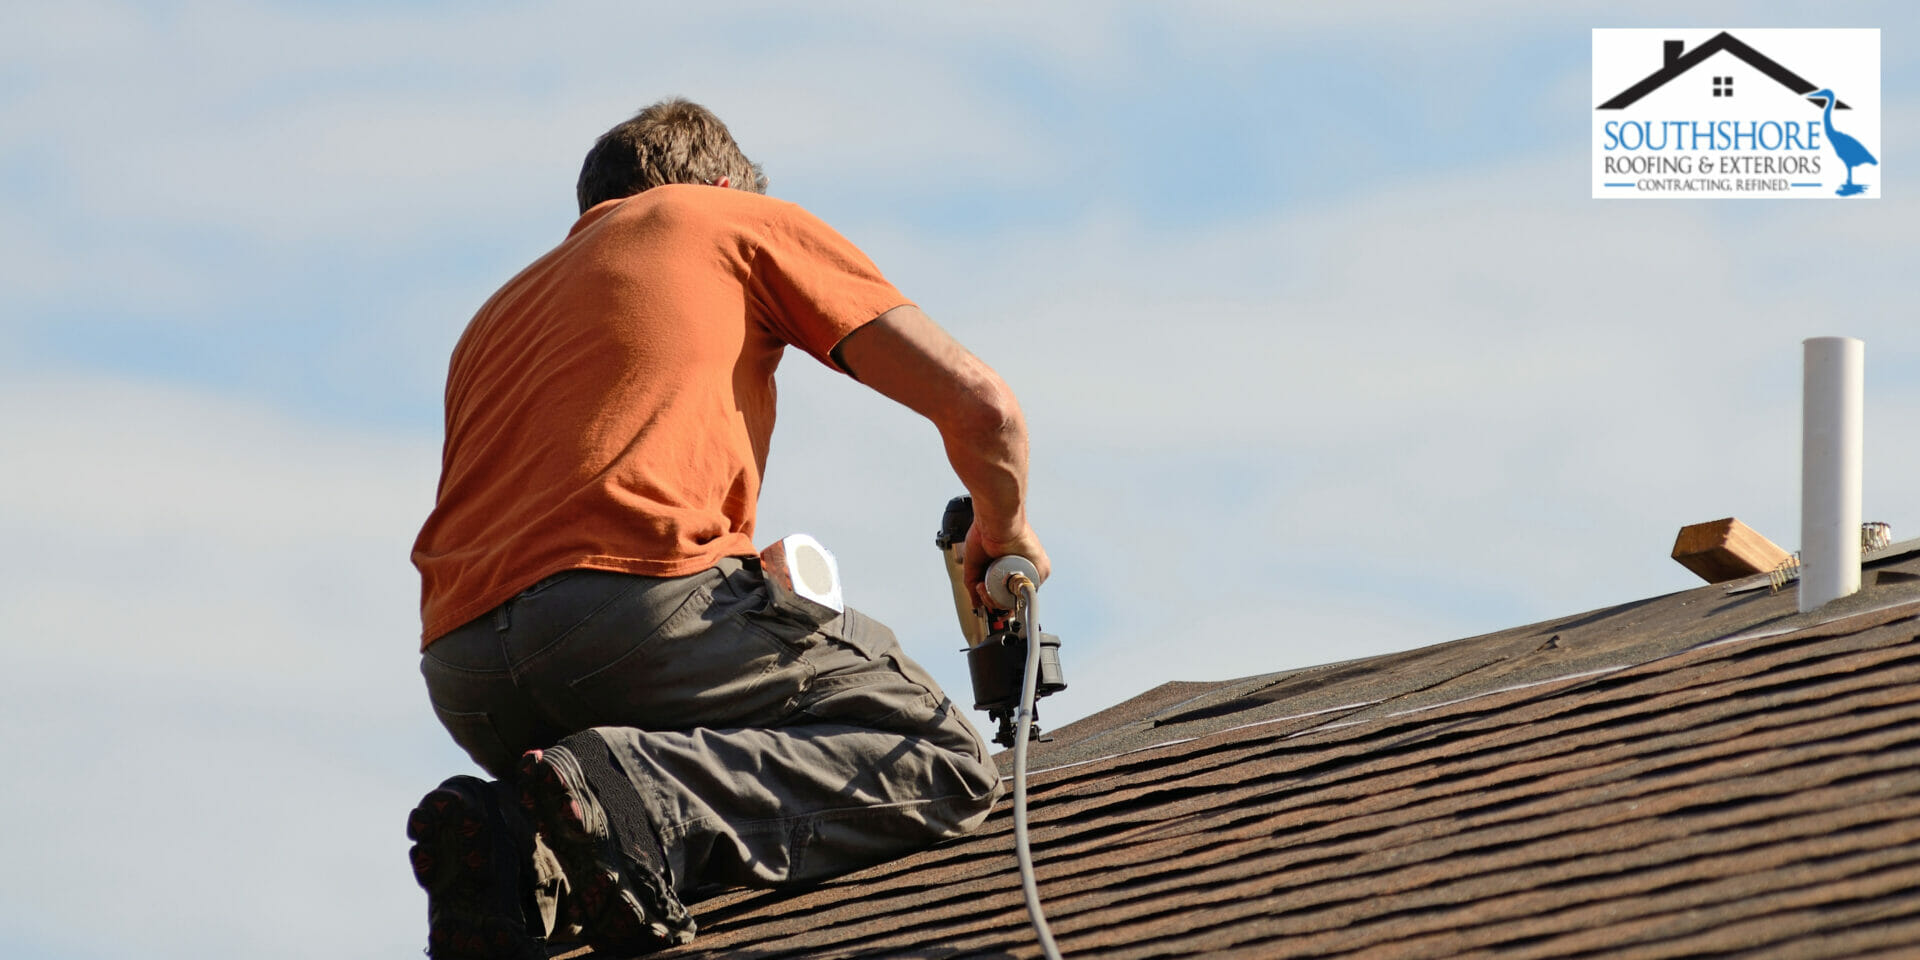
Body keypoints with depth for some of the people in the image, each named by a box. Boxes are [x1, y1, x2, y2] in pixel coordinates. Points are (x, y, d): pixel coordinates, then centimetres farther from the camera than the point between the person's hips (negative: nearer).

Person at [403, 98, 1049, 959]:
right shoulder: (748, 224, 21)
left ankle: (522, 856, -6)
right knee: (944, 765, 3)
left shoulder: (500, 315, 37)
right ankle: (635, 796, -21)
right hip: (640, 590, -6)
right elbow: (979, 405, 15)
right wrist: (1004, 532, 37)